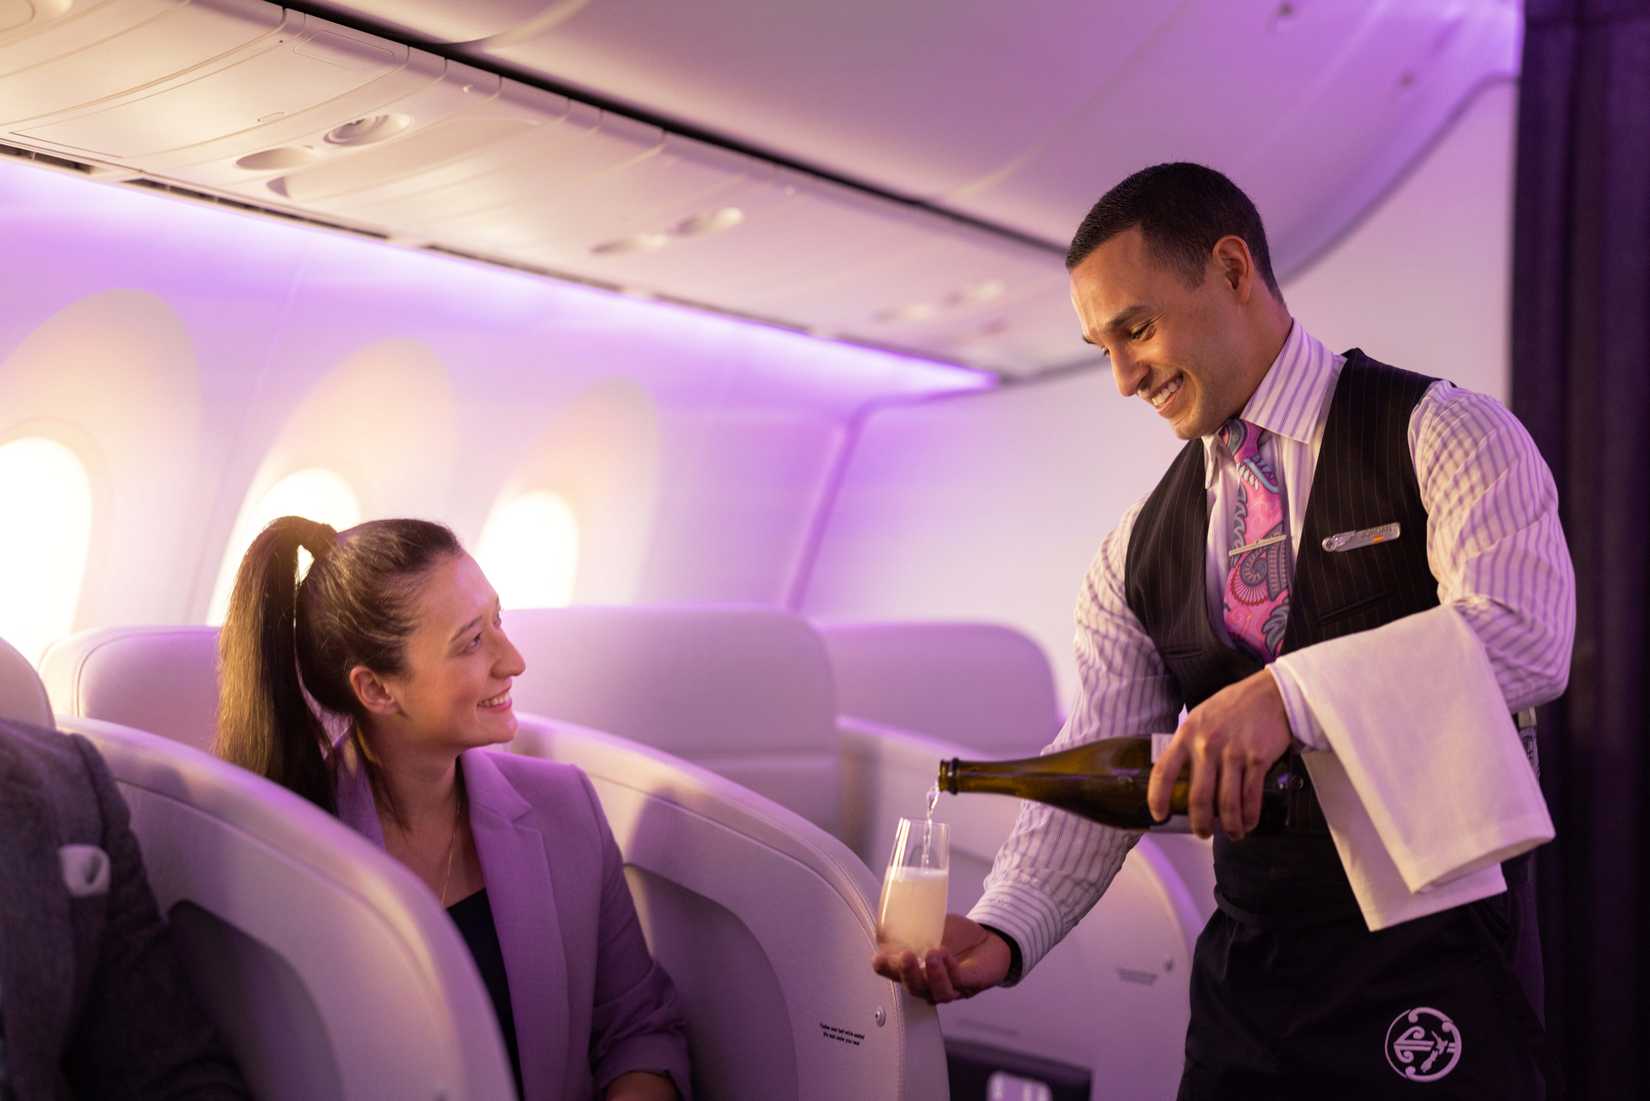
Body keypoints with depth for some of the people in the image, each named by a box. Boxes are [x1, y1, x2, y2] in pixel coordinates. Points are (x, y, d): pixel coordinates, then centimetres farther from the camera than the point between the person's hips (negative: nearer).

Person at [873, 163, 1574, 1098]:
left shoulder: (1440, 434, -4)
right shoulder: (1140, 551, 8)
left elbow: (1524, 633, -20)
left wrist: (1286, 694, -31)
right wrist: (1003, 928, -13)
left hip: (1436, 960, -4)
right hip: (1246, 977, 4)